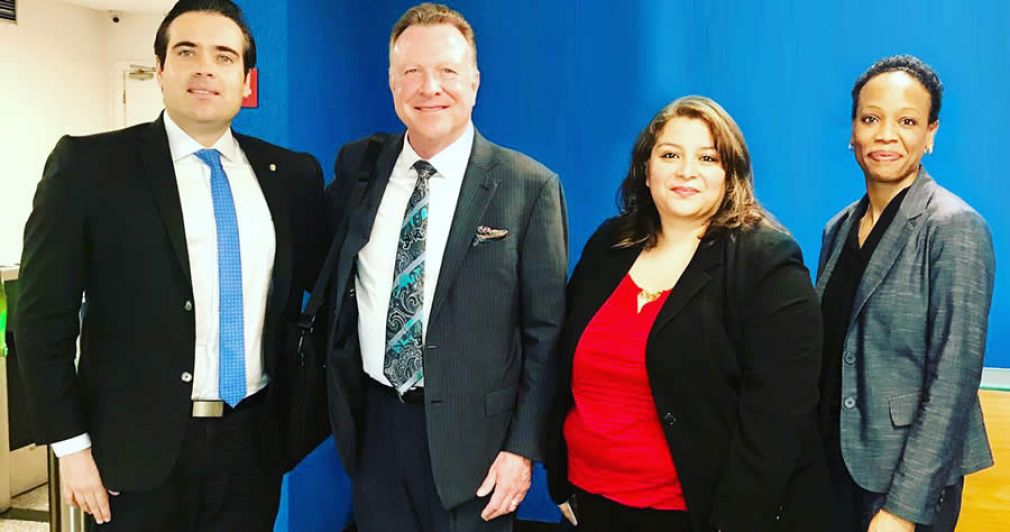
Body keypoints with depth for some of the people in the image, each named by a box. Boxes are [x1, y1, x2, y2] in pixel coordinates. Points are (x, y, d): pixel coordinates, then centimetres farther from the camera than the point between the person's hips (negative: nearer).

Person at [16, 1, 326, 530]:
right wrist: (71, 446, -6)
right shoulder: (89, 164, -5)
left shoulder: (292, 174, 3)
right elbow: (45, 317, -4)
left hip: (253, 444, 3)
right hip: (140, 449, -2)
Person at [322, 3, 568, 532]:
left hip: (468, 434, -3)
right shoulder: (357, 166, 3)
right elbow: (329, 275, 15)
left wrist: (523, 447, -9)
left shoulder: (531, 186, -9)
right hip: (371, 423, 4)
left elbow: (545, 330, -7)